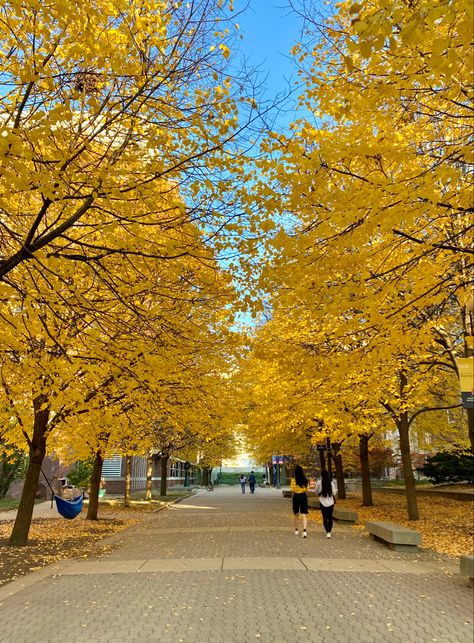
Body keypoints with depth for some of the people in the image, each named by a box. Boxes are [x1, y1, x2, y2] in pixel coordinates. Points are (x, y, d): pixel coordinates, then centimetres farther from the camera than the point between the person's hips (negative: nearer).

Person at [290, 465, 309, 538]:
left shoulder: (293, 480, -9)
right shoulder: (305, 480, -2)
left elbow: (292, 490, -10)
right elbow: (307, 490, 1)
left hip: (296, 497, -1)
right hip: (303, 497, 1)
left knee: (296, 515, 17)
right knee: (304, 515, -1)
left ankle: (296, 530, 29)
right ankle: (304, 530, -17)